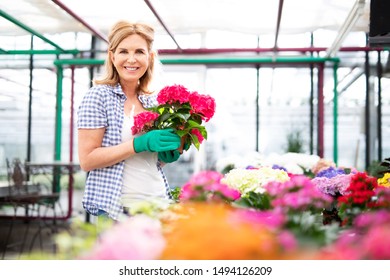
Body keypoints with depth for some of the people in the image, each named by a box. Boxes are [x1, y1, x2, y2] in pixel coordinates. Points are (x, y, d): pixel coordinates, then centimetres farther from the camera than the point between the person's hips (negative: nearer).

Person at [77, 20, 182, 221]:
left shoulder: (154, 101, 9)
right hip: (115, 209, -5)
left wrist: (168, 155, -3)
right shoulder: (98, 95, -6)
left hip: (158, 203, 5)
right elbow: (87, 160, -12)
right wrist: (140, 144, -19)